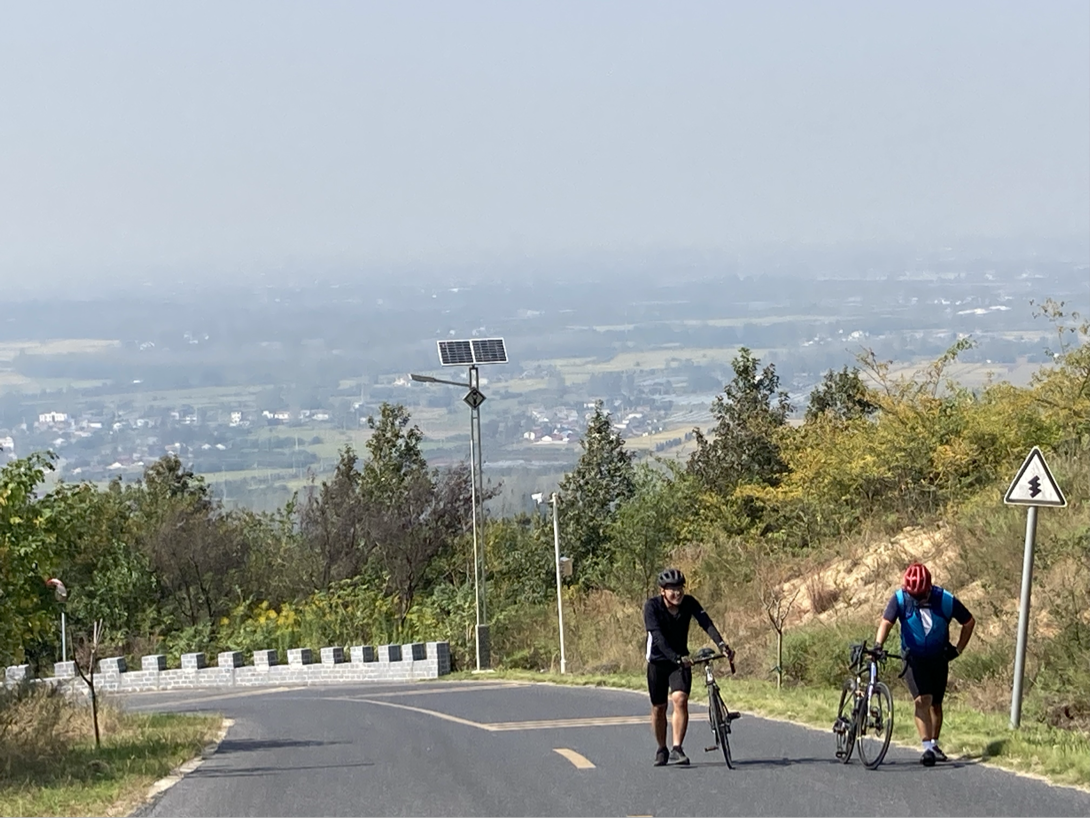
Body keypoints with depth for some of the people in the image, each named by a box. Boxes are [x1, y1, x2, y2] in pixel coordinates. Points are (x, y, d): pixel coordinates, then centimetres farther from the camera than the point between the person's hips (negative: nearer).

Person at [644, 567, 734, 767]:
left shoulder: (689, 603, -13)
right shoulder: (652, 606, -21)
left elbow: (706, 623, -27)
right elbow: (658, 637, -31)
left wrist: (721, 644, -44)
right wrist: (676, 658, -44)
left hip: (681, 660, 1)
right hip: (658, 661, -1)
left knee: (680, 700, -19)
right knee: (658, 707, 7)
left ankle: (677, 749, -18)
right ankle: (662, 750, 27)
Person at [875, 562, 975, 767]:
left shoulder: (945, 600, -17)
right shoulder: (900, 599, -19)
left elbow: (969, 622, -3)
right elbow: (886, 621, -29)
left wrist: (958, 649, -3)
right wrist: (878, 645, -45)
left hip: (938, 658, 2)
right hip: (913, 658, -2)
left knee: (935, 704, 12)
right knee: (923, 700, -18)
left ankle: (934, 744, 30)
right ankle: (927, 748, -20)